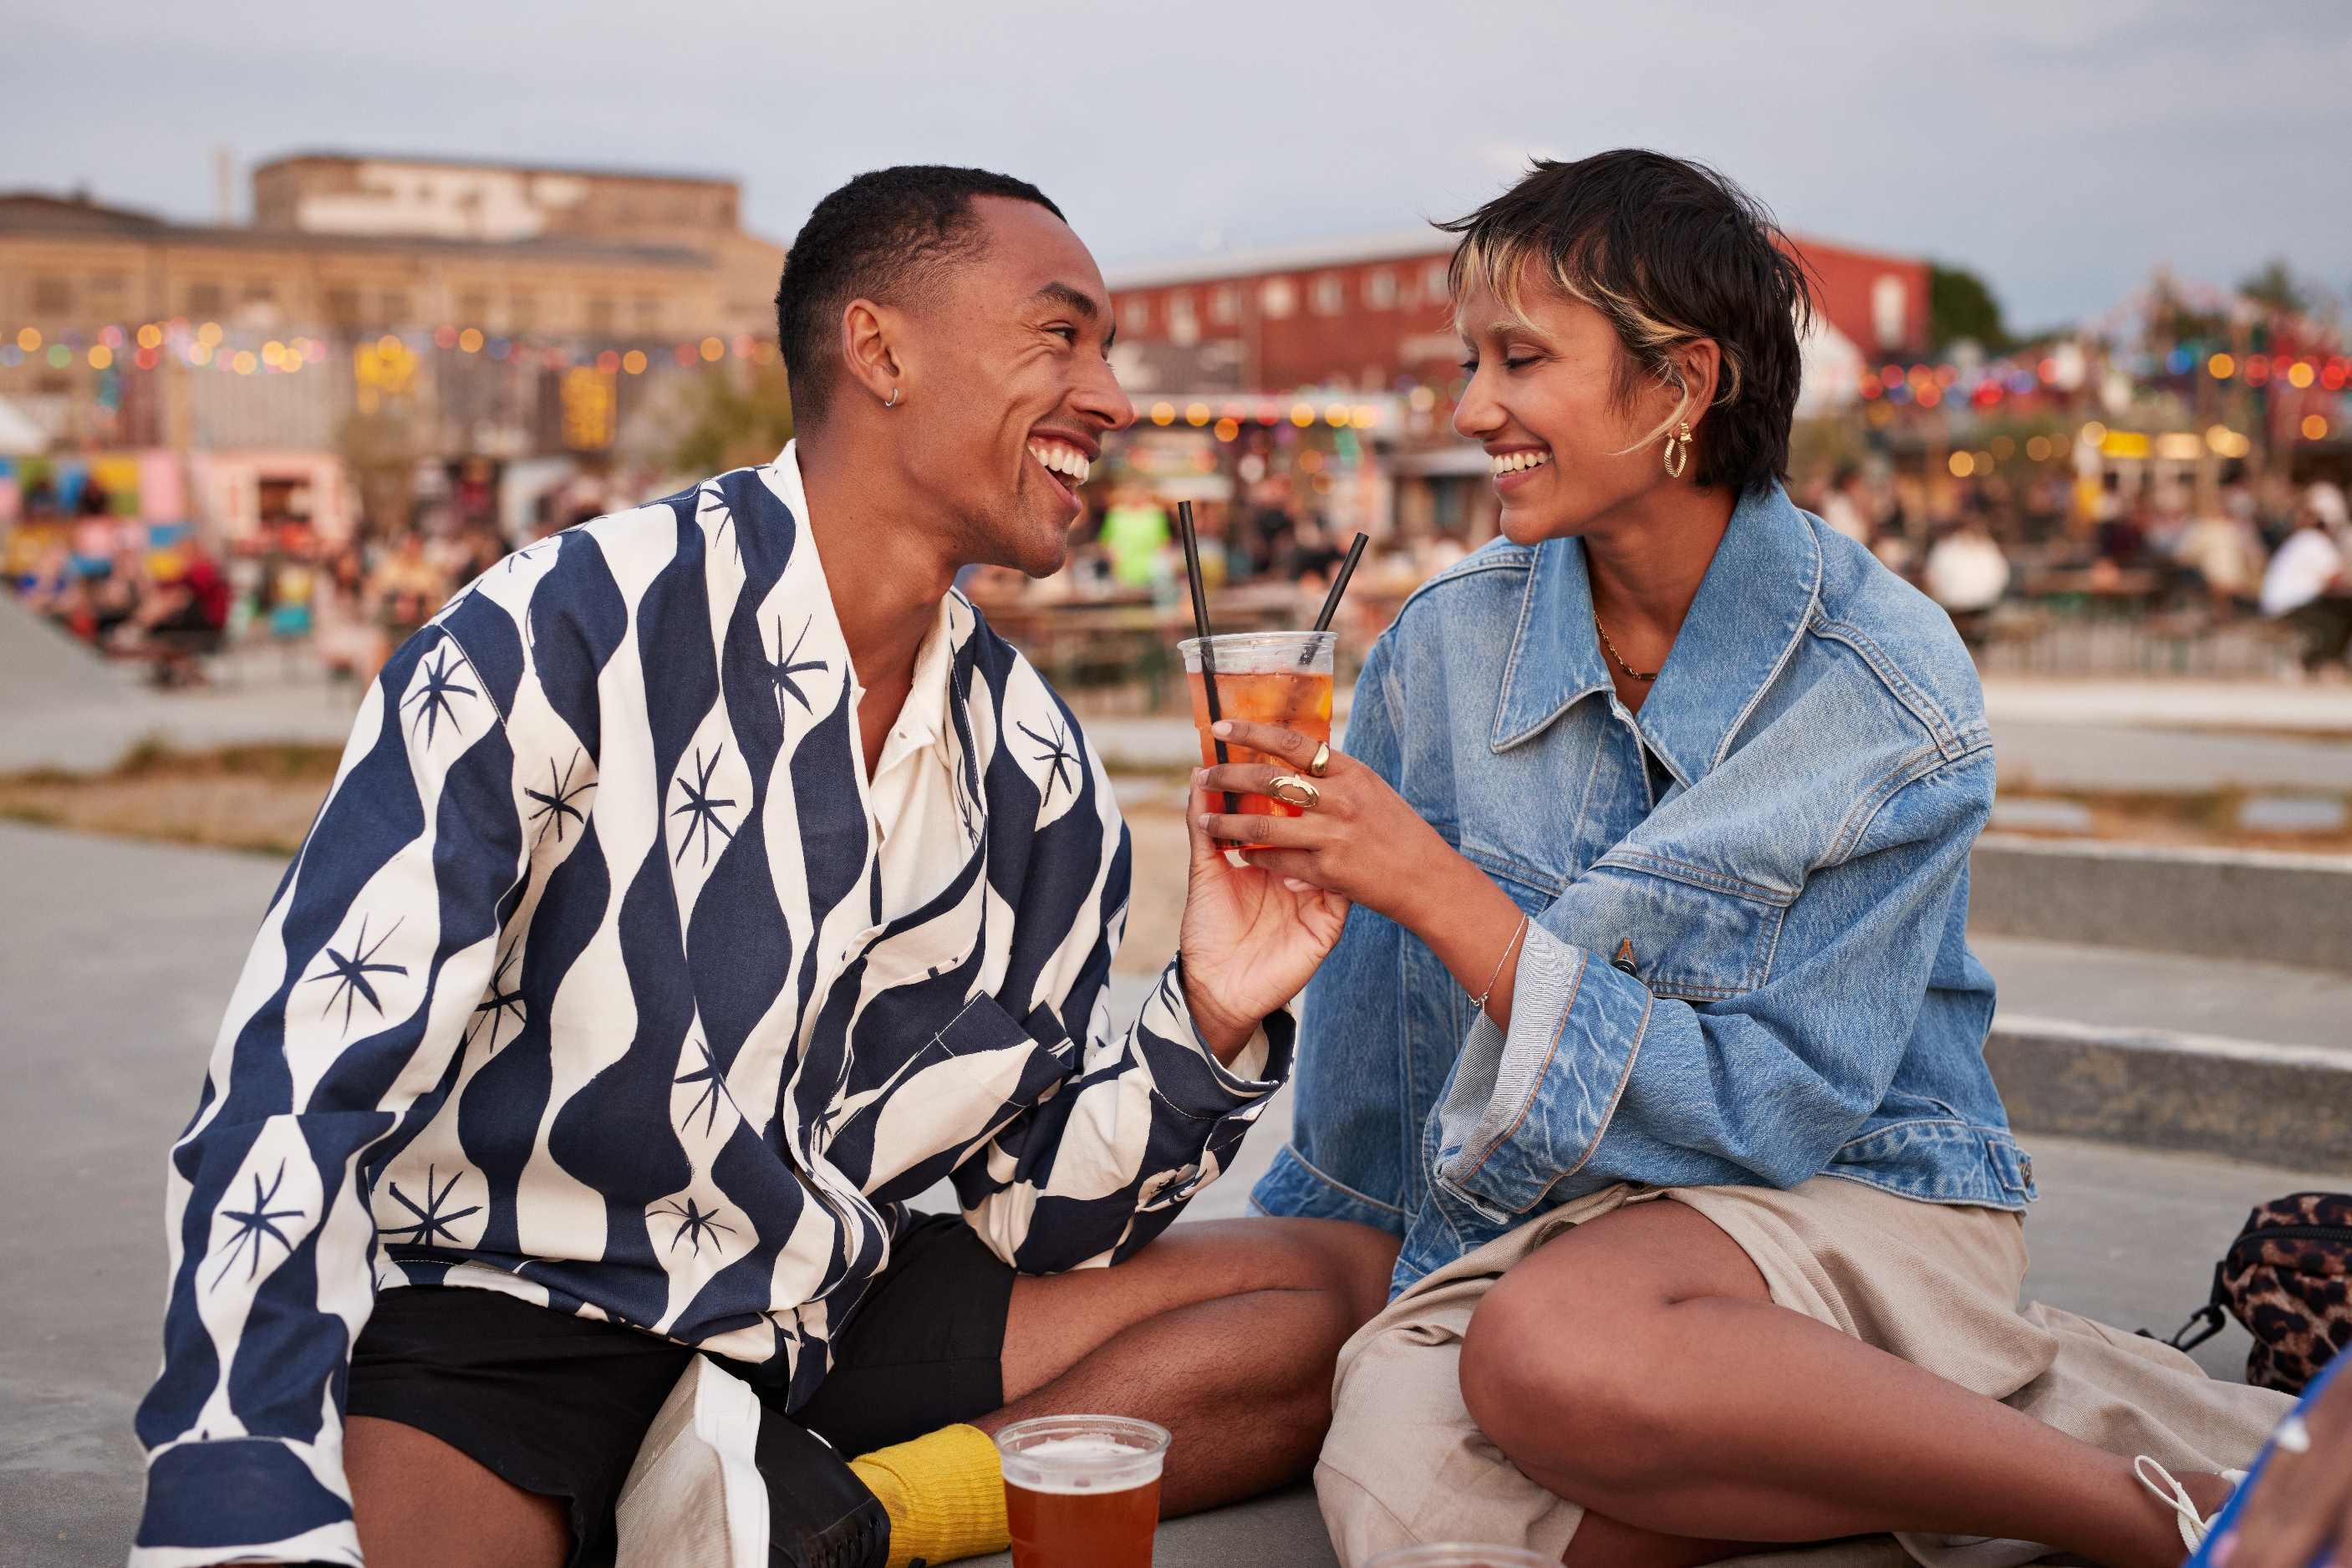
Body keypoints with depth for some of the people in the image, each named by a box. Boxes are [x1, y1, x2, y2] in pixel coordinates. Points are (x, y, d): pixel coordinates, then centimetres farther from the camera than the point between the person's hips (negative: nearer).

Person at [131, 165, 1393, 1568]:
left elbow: (1041, 1215, 9)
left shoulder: (1039, 777, 4)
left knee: (1359, 1287, -5)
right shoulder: (572, 631, -13)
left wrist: (1204, 1022, -10)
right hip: (507, 1315, -6)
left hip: (833, 1318, 7)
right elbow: (295, 1094, -19)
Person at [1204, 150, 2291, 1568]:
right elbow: (1373, 1039, 13)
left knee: (1551, 1345, -38)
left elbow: (1773, 1113, -17)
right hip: (1536, 1229, 5)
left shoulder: (1889, 693, -12)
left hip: (1853, 1203, -4)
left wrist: (1436, 890, -23)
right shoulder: (1448, 649, 0)